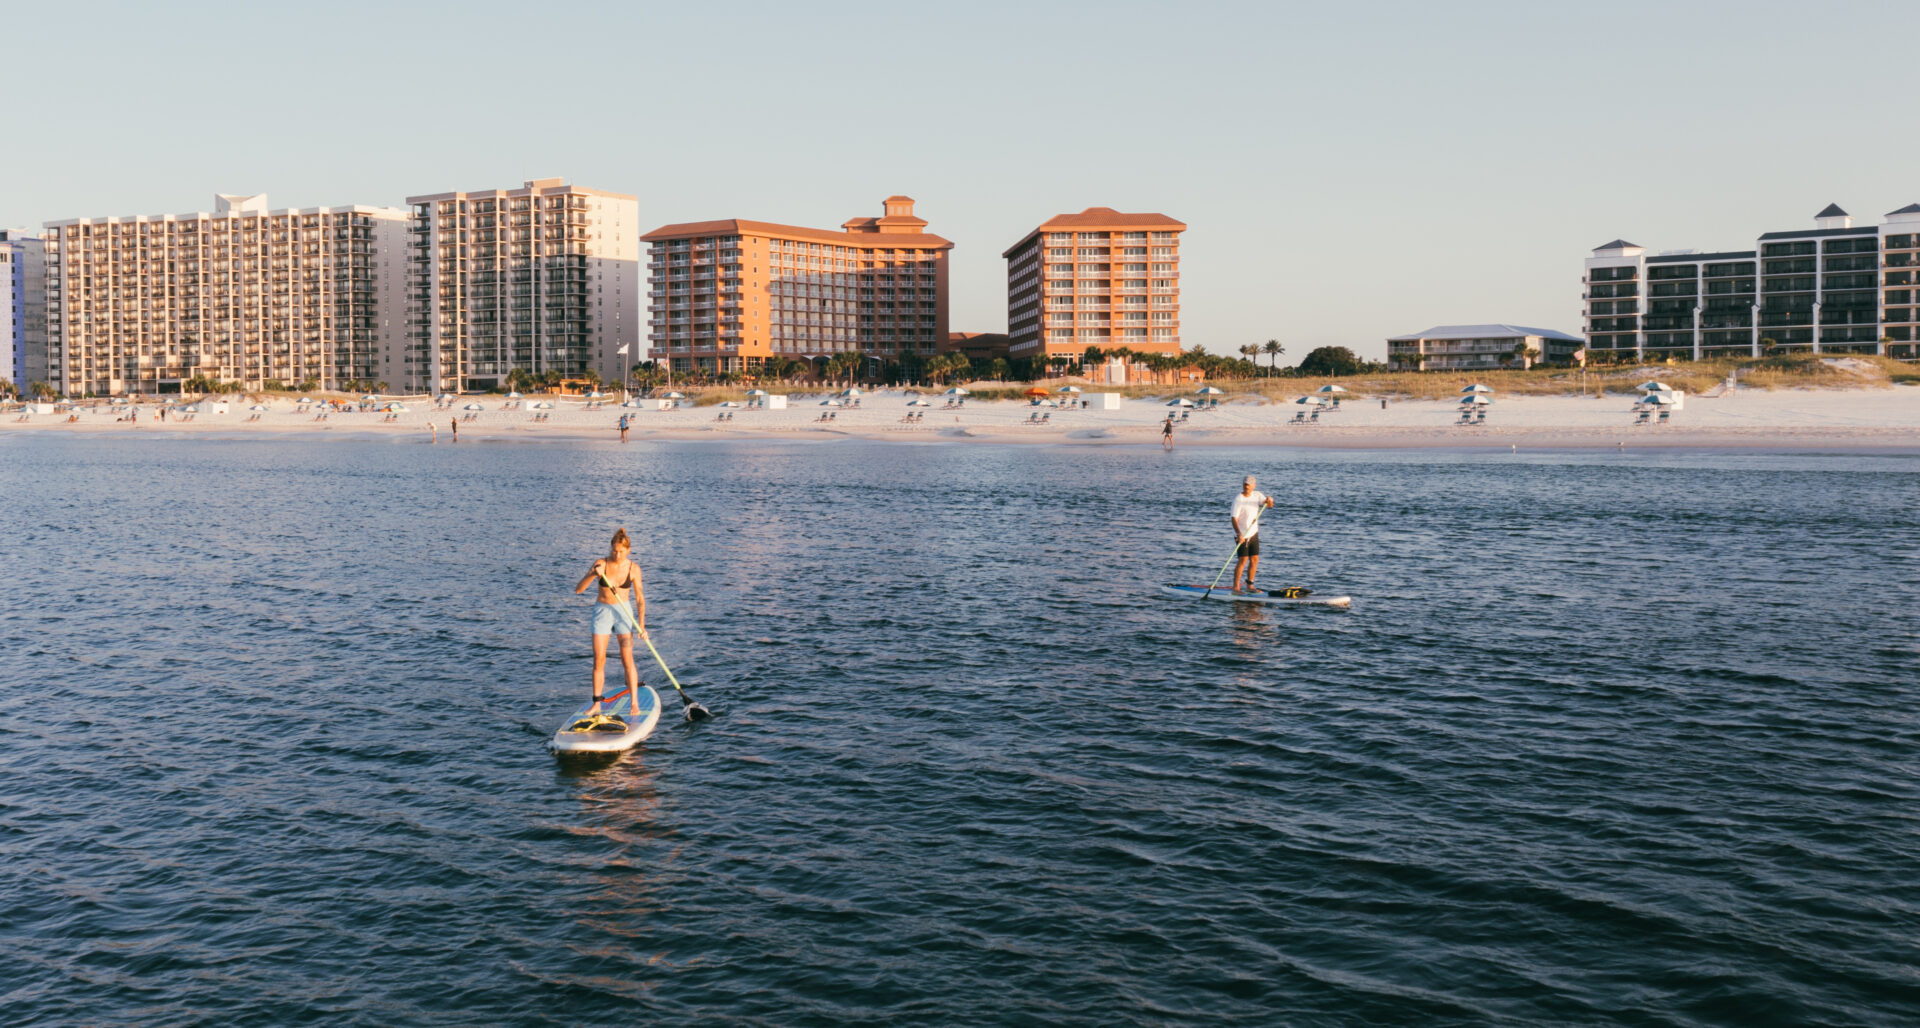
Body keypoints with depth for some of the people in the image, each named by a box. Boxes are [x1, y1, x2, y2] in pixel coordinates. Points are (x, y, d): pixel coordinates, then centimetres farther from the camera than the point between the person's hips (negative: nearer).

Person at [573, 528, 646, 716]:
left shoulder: (633, 569, -7)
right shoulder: (601, 564, -10)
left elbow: (639, 598, -2)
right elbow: (578, 590, -13)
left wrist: (641, 625, -9)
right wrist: (593, 574, -30)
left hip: (623, 612, 0)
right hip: (602, 611, 0)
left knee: (627, 659, -6)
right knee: (599, 660, 0)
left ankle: (634, 703, -1)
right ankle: (597, 704, 11)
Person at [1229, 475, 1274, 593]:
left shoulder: (1257, 495, 3)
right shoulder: (1238, 500, -16)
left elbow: (1268, 506, -3)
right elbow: (1234, 518, -22)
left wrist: (1269, 501, -27)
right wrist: (1239, 534, -35)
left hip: (1254, 533, 6)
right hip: (1242, 535, -6)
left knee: (1255, 560, 7)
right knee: (1243, 560, -11)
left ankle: (1250, 586, 17)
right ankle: (1236, 587, -5)